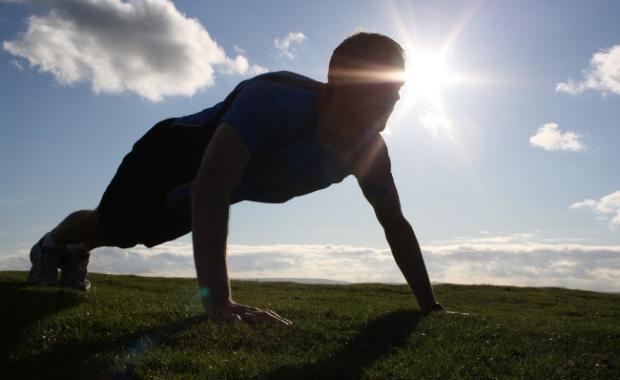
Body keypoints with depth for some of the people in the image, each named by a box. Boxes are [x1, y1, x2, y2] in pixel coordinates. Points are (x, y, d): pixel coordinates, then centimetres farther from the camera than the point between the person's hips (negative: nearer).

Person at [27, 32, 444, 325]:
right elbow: (211, 188, -56)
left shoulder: (368, 149, -24)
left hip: (213, 191, 6)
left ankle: (77, 253, 60)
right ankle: (51, 245, 53)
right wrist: (217, 297, -65)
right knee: (110, 227, 19)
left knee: (129, 236, 28)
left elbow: (395, 223, -15)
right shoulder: (276, 99, -45)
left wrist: (429, 304, -17)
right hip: (172, 155, -6)